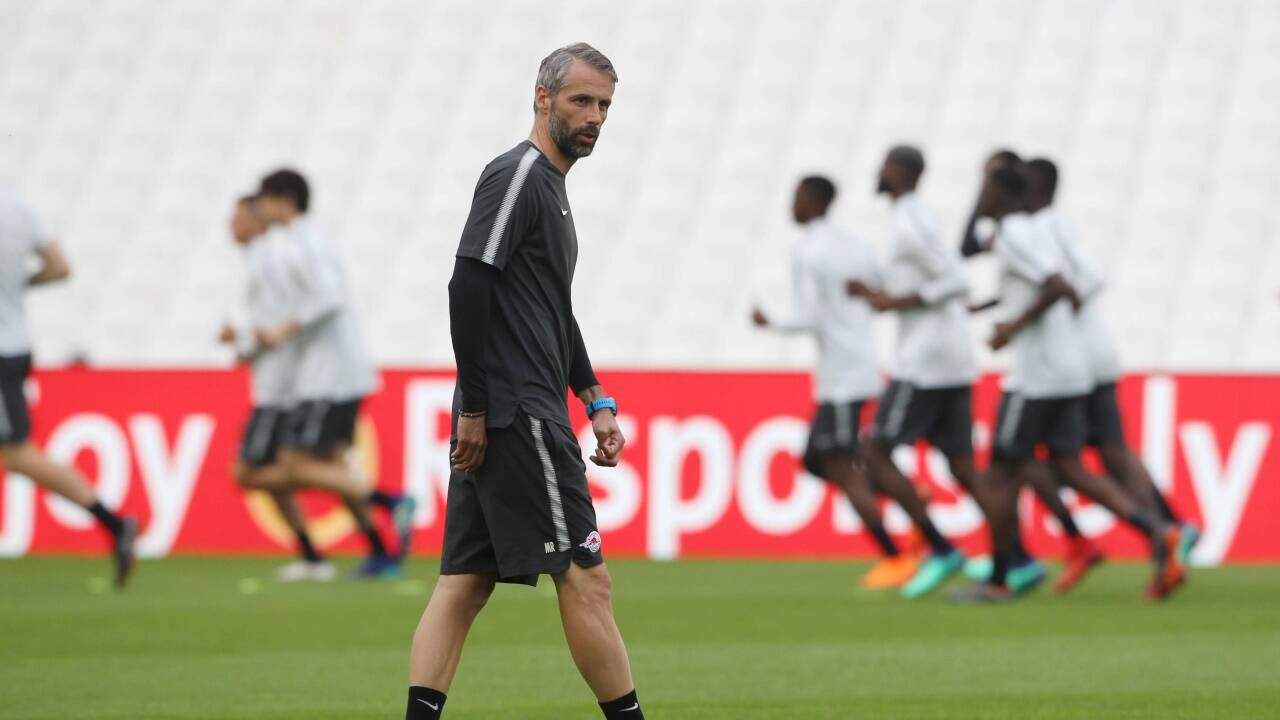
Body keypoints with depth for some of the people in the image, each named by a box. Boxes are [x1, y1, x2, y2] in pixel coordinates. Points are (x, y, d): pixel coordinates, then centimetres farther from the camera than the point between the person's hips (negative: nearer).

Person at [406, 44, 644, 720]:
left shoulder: (548, 185, 20)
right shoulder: (516, 176, -11)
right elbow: (468, 287, -19)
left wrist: (596, 401, 22)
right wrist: (476, 407, -20)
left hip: (495, 418, 10)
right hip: (518, 414, -10)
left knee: (464, 582, 5)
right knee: (585, 579, -6)